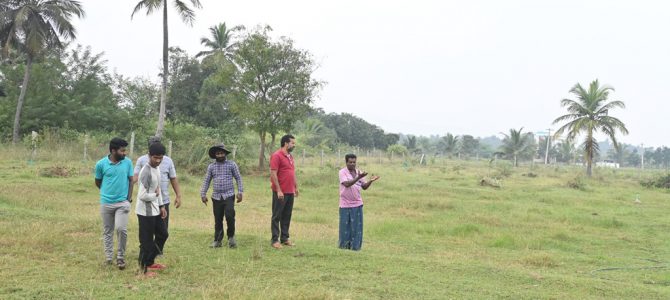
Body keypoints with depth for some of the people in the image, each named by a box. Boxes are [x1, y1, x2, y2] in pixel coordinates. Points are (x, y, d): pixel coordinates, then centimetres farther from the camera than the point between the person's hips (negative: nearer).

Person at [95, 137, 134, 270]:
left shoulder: (128, 162, -3)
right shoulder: (101, 164, -6)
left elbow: (131, 181, 5)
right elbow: (97, 182, 9)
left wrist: (129, 198, -2)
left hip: (122, 202, -1)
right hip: (106, 203, 1)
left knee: (121, 229, -12)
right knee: (107, 231, 10)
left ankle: (121, 257, 4)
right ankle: (108, 257, 22)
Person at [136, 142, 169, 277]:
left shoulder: (157, 168, 6)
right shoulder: (146, 172, -24)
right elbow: (142, 196, -28)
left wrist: (161, 206, 13)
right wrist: (155, 195, -10)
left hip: (155, 210, 10)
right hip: (146, 212, -10)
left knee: (163, 234, 19)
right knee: (147, 240, 1)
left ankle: (149, 262, 32)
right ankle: (144, 267, 17)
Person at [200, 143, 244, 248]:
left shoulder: (231, 164, 2)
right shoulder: (211, 166, 8)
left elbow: (238, 178, 5)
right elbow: (206, 181, 13)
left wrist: (240, 192, -2)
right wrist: (203, 194, 8)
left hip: (229, 195, -2)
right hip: (216, 196, 2)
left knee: (229, 215, -16)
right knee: (218, 219, 6)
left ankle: (231, 237, 6)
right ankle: (217, 240, 18)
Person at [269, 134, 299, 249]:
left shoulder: (290, 156, 15)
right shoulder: (277, 156, -12)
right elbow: (273, 174, -16)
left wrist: (296, 187, 19)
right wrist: (279, 190, -19)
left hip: (290, 192, 8)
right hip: (280, 192, -8)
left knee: (287, 216, 13)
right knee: (277, 217, 0)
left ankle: (285, 238, 20)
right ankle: (275, 240, 5)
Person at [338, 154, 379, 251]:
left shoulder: (359, 172, 7)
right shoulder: (342, 172, -7)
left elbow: (364, 187, 7)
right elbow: (347, 184, -23)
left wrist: (371, 181, -11)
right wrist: (358, 177, -32)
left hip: (357, 204, 4)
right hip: (345, 204, -4)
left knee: (357, 226, 3)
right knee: (345, 226, 3)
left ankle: (355, 246, 12)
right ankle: (344, 246, 15)